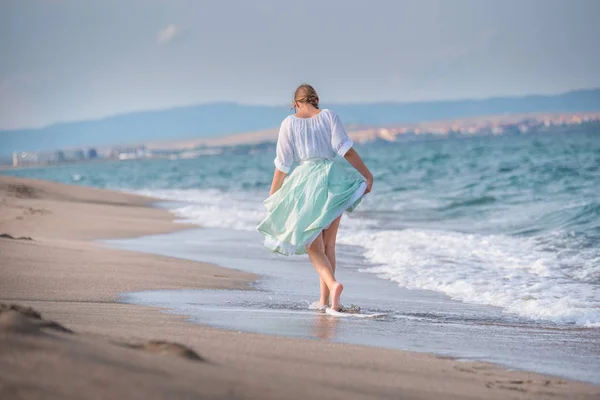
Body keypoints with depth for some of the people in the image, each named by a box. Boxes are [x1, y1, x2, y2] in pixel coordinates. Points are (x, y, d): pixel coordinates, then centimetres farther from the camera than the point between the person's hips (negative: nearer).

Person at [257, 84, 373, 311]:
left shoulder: (290, 123, 2)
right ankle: (324, 299, 14)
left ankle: (332, 284, -26)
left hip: (306, 183, -2)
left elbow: (283, 164, 2)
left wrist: (272, 197, 10)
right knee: (328, 244, 14)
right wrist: (367, 174, 1)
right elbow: (345, 148, -5)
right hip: (334, 180, 2)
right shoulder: (329, 116, 5)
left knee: (314, 246, 0)